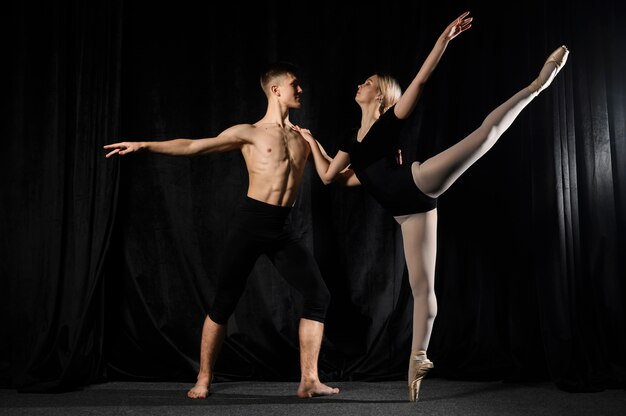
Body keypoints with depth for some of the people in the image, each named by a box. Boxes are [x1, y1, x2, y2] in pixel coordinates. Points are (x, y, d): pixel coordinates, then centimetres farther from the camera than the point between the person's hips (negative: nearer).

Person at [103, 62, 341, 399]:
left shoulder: (303, 138, 15)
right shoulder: (249, 133, 3)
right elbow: (193, 146, 1)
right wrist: (143, 146, -6)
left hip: (281, 228, 4)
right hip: (250, 221, -4)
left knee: (318, 296, -5)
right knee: (224, 301, 0)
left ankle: (309, 381, 3)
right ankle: (203, 380, 13)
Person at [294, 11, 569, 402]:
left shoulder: (391, 119, 10)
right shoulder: (353, 139, 25)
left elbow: (422, 79, 0)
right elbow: (327, 175, 27)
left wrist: (445, 38, -8)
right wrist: (312, 140, 34)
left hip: (419, 183, -4)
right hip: (408, 210, 4)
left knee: (488, 129, -18)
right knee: (422, 286, 4)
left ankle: (538, 83, -5)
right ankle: (418, 361, 6)